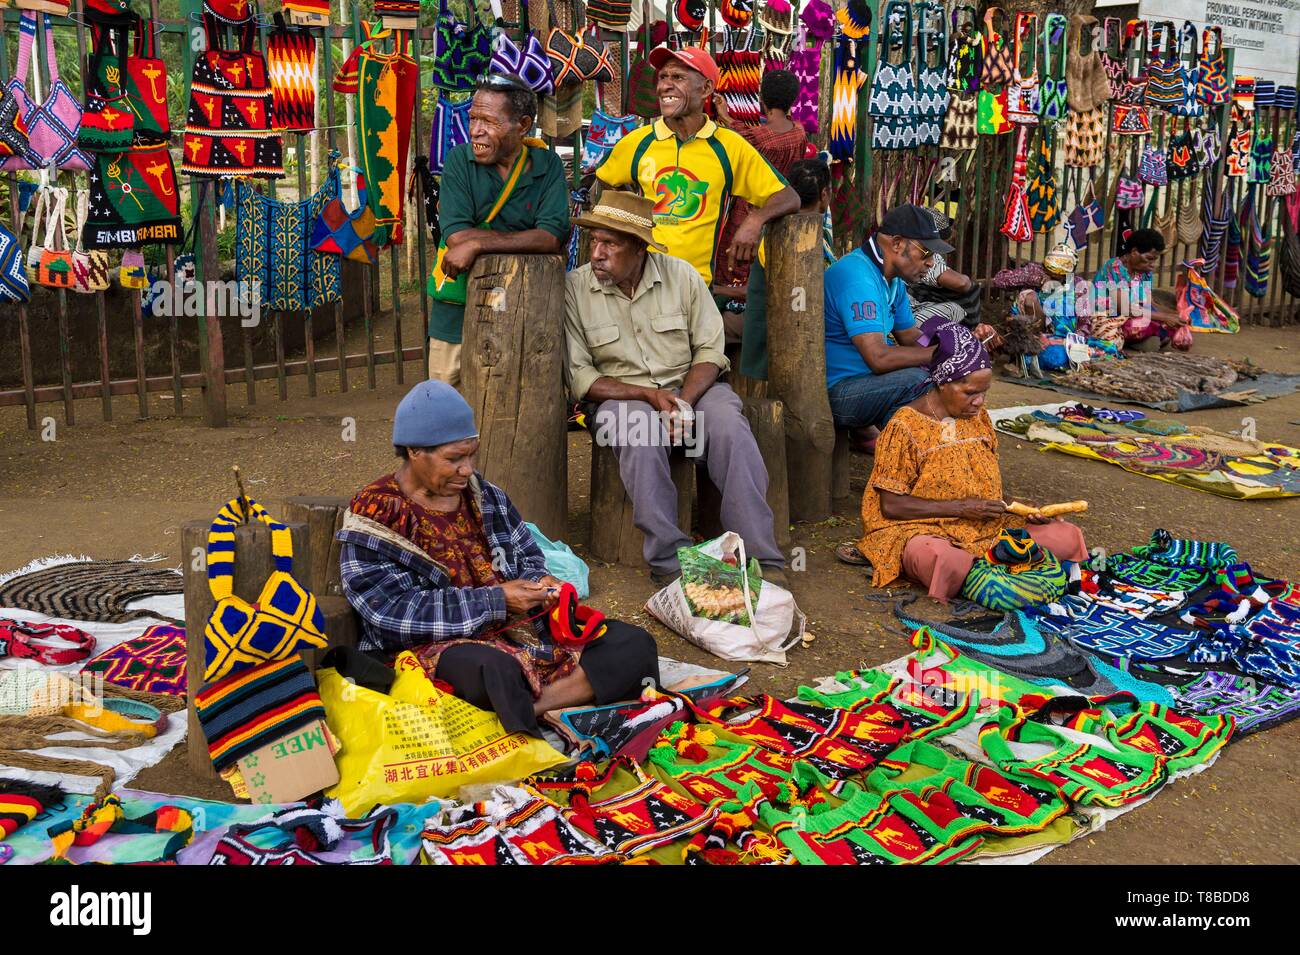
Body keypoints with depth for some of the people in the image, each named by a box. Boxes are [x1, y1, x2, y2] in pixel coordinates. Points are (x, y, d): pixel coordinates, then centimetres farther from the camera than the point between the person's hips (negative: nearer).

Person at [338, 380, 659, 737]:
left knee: (634, 644, -12)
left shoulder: (485, 496, 12)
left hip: (521, 628, 7)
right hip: (434, 647, -7)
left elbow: (527, 557, 20)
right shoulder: (376, 519, -7)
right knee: (494, 671, -43)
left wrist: (539, 584, -5)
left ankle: (527, 708, -27)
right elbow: (396, 613, -15)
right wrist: (496, 600, -19)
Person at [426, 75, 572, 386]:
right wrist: (527, 240, -16)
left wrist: (477, 244, -23)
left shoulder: (547, 165, -3)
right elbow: (456, 235, -16)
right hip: (457, 311, 0)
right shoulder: (460, 160, -4)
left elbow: (554, 237, -17)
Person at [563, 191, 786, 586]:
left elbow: (710, 350, 2)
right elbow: (579, 376, -6)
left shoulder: (682, 275, 1)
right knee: (640, 434, -36)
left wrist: (685, 402, -17)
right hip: (620, 396, -2)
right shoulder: (575, 288, -4)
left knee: (730, 426, -29)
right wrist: (649, 395, -17)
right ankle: (670, 562, -32)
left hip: (689, 388, 2)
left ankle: (762, 559, -27)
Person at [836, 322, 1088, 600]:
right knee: (940, 558, -43)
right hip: (921, 528, -7)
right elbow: (891, 505, -12)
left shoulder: (979, 417, 12)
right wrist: (961, 507, -16)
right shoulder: (906, 426, -9)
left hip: (984, 525, 7)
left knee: (1067, 537, -11)